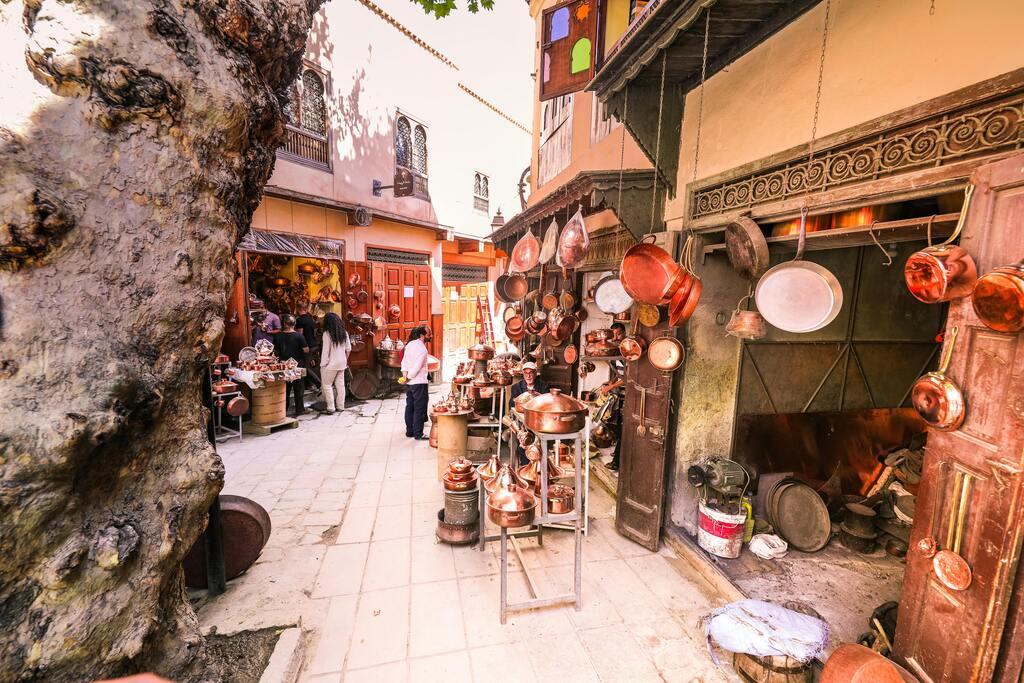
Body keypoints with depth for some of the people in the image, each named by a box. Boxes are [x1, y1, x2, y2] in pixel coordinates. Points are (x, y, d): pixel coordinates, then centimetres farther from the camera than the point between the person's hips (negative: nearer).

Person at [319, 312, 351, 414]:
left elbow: (325, 350, -13)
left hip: (331, 364, -6)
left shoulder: (327, 334, -14)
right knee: (340, 384, 12)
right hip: (342, 363, 6)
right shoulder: (344, 333, 3)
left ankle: (330, 408, 2)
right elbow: (348, 349, 8)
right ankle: (341, 406, 18)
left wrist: (323, 364, -6)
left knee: (326, 385, 4)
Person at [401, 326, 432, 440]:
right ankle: (418, 434, 4)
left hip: (409, 383, 8)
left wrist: (405, 374, 0)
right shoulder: (422, 350, -19)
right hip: (419, 382, -8)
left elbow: (404, 361, 7)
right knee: (419, 408, -1)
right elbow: (417, 368, -21)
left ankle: (409, 431, 24)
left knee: (409, 407, 14)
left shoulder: (410, 344, 7)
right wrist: (408, 377, -9)